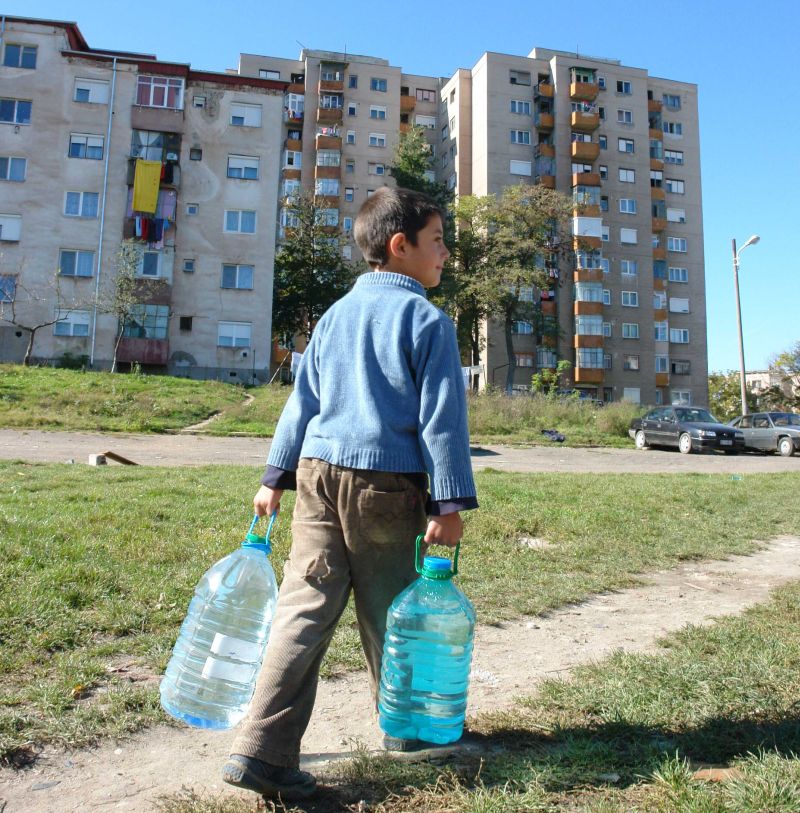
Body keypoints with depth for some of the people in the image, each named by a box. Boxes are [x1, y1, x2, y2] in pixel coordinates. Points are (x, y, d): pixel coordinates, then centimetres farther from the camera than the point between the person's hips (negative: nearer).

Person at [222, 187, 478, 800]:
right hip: (387, 485, -5)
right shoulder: (428, 321, -5)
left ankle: (263, 749, 4)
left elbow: (303, 400, 14)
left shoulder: (335, 315, 13)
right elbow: (441, 420, -9)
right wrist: (450, 503, -8)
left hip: (318, 472, 5)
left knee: (305, 607, 5)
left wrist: (277, 476, 18)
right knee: (388, 612, 12)